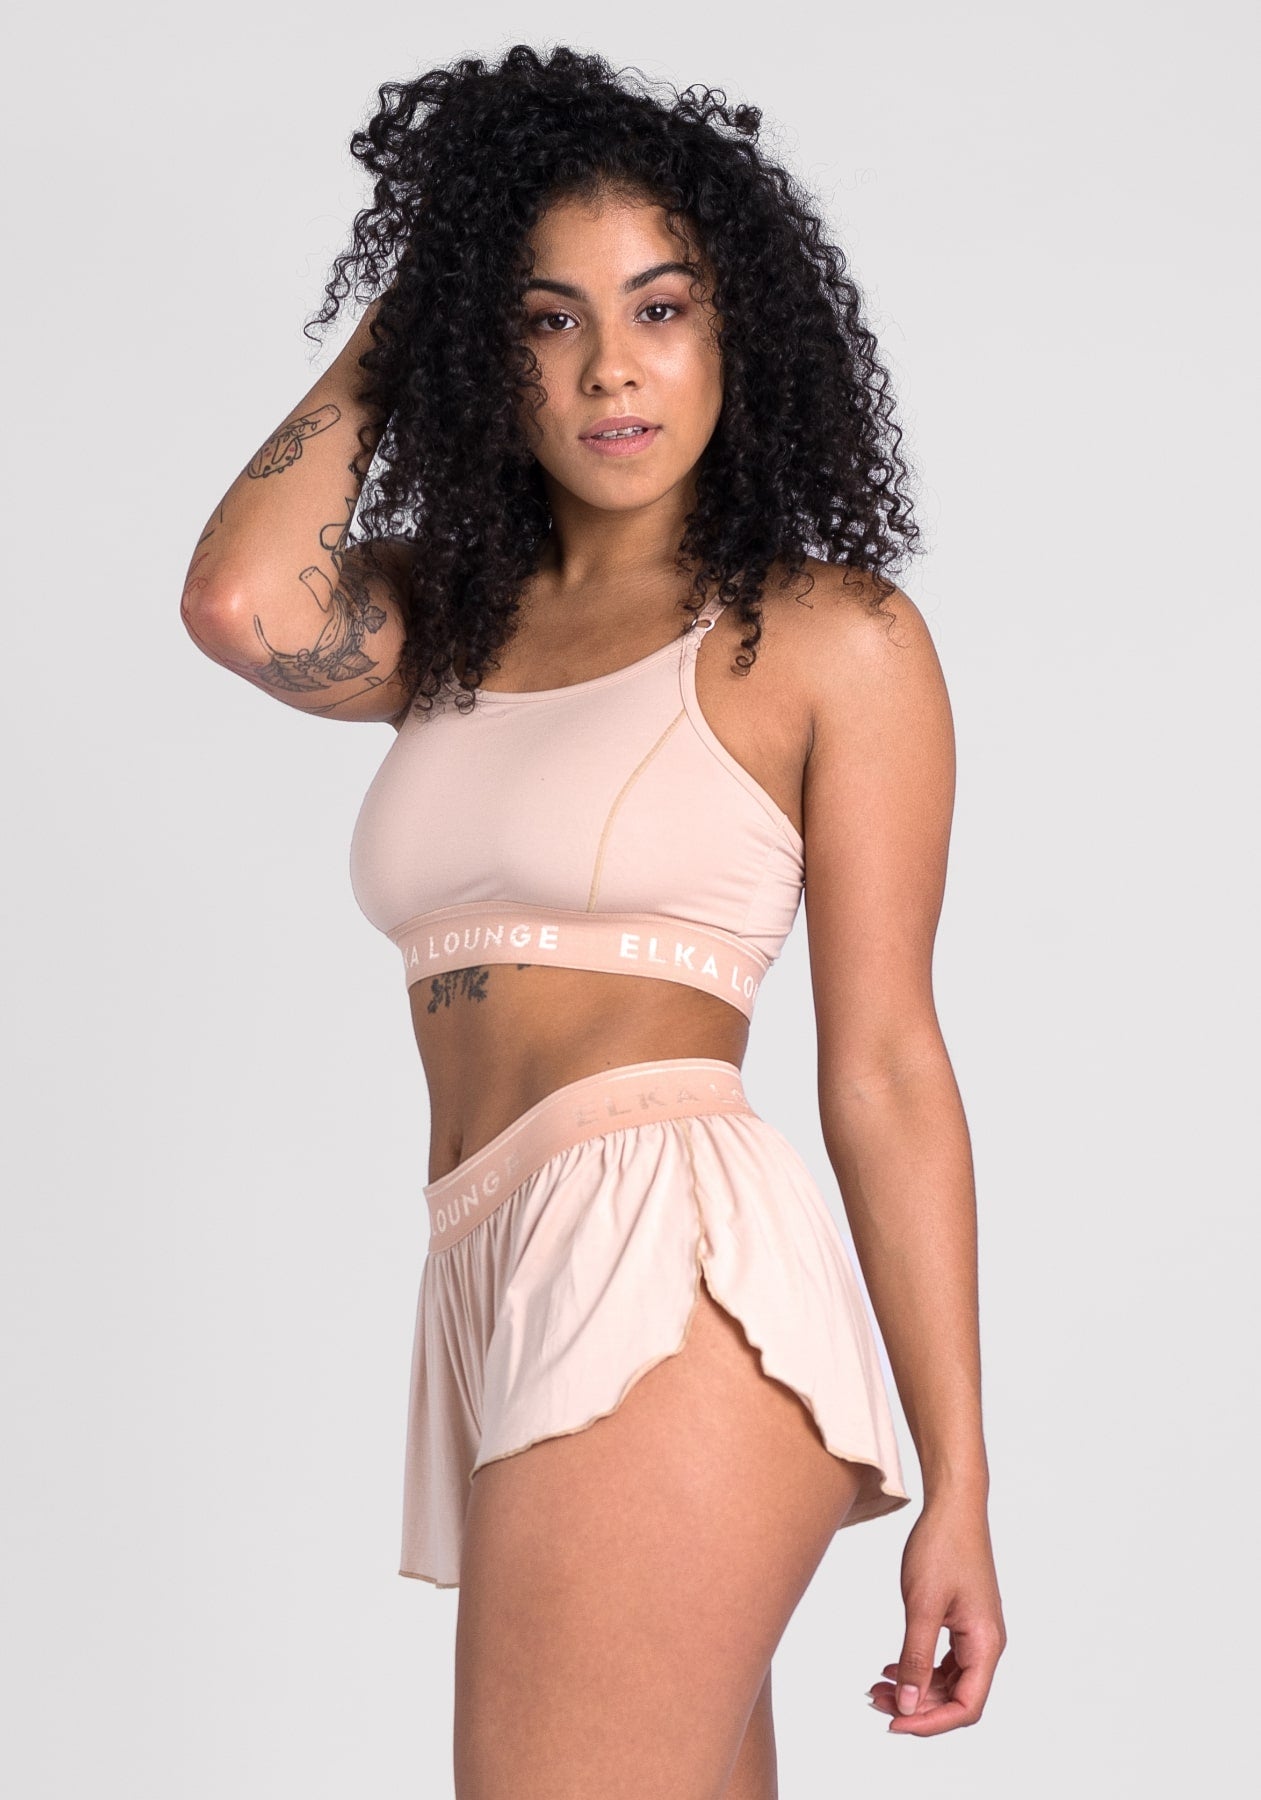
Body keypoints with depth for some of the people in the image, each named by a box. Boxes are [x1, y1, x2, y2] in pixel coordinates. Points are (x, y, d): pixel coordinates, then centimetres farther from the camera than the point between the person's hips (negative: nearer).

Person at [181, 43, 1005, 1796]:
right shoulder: (442, 625, 18)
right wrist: (392, 323, 10)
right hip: (497, 1296, 6)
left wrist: (957, 1485, -2)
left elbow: (886, 1073, -1)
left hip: (665, 1271, -6)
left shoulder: (830, 636, 3)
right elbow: (241, 602, -6)